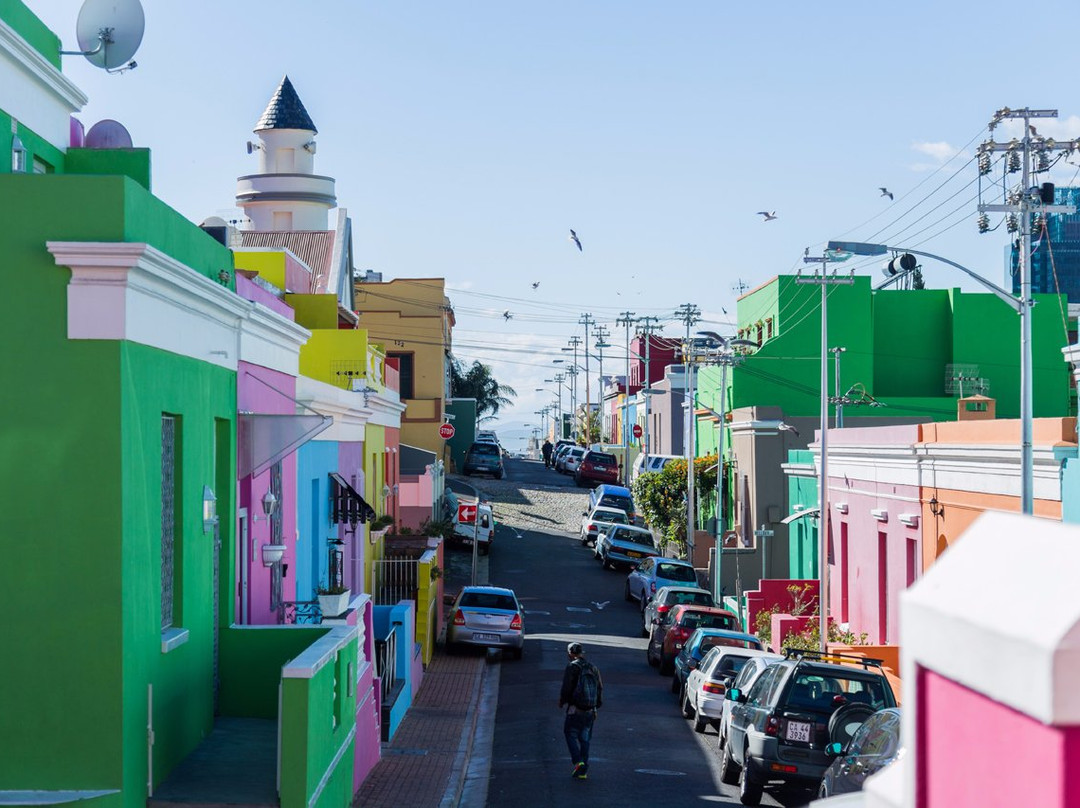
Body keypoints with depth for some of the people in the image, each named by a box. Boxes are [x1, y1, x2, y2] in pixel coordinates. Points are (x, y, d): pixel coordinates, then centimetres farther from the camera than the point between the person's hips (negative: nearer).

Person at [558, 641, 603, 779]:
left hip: (575, 710, -5)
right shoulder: (592, 667, 8)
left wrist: (561, 702, 4)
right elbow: (600, 688, 12)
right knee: (584, 739, 11)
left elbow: (566, 688, -13)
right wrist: (597, 705, 22)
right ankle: (583, 771, 9)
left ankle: (578, 761, -9)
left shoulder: (572, 667, -10)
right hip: (590, 711, 5)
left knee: (571, 734, 9)